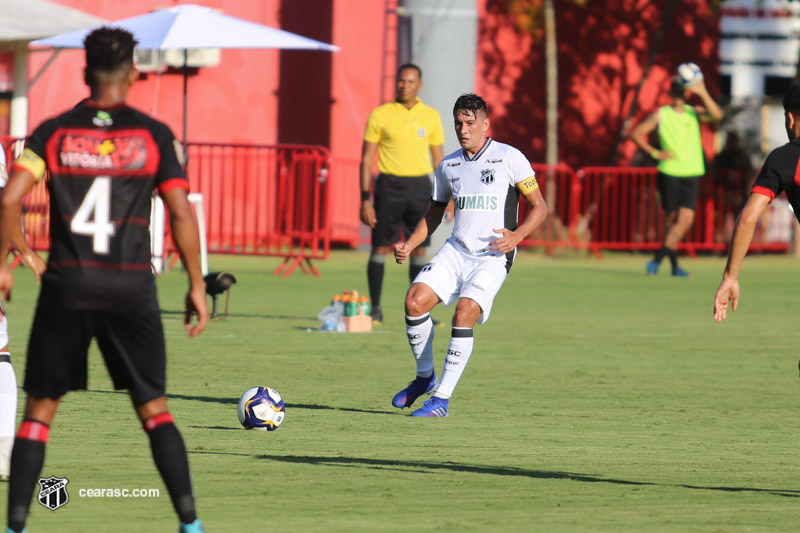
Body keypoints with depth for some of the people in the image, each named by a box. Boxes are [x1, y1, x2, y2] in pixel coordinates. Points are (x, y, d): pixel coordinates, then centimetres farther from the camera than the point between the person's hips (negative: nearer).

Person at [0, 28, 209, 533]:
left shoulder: (53, 132, 3)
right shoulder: (155, 135, 1)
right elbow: (182, 213, -3)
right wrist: (197, 287, 3)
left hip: (67, 284, 0)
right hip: (132, 285, 0)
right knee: (153, 406, 10)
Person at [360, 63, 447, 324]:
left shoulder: (431, 116, 7)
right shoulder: (380, 115, 0)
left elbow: (439, 158, 12)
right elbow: (367, 159, 1)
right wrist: (365, 200, -6)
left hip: (420, 185, 2)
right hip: (389, 185, -2)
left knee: (419, 249, 3)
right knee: (380, 247, -2)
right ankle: (375, 308, 6)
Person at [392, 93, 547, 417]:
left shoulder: (510, 158, -3)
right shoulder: (448, 166, 12)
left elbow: (539, 207, -1)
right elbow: (434, 215, 23)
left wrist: (517, 235, -19)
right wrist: (409, 245, 6)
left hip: (493, 257, -5)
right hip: (456, 251, 5)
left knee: (464, 313, -23)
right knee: (415, 300, -16)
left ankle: (441, 399, -17)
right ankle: (425, 376, 6)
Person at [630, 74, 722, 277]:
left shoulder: (694, 112, 7)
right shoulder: (661, 115, 3)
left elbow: (716, 115, -13)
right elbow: (636, 133, 5)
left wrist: (702, 93, -25)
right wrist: (654, 153, -4)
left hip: (691, 175, 1)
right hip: (668, 174, -1)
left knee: (686, 219, -11)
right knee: (672, 217, 4)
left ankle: (657, 260, -7)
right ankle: (674, 265, 12)